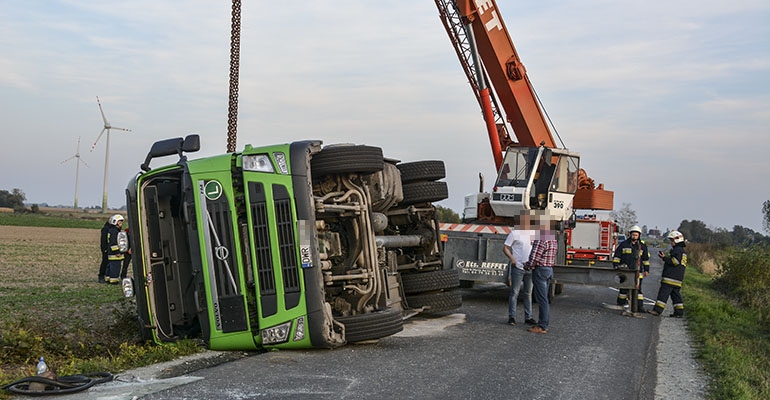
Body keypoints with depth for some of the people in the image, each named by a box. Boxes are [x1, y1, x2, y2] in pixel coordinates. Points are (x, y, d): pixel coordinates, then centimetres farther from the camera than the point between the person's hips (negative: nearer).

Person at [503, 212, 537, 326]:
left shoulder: (534, 233, 10)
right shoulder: (514, 233, -5)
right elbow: (505, 248, -5)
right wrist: (511, 257, -22)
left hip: (530, 268, 5)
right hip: (518, 267, -5)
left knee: (528, 293, 11)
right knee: (514, 292, -2)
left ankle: (528, 317, 18)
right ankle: (512, 317, 4)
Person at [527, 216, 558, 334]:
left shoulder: (541, 239, -18)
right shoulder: (553, 240, 13)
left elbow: (535, 256, -21)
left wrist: (531, 266, 0)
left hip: (540, 270, -10)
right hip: (549, 269, 10)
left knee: (542, 299, -7)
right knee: (544, 299, 14)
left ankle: (542, 327, -5)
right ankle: (544, 324, 18)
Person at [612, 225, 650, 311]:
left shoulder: (642, 246, 8)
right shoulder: (624, 244, 2)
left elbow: (646, 259, 14)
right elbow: (617, 256, 6)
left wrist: (646, 269, 12)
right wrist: (616, 266, -1)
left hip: (637, 272, 1)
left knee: (638, 288, 0)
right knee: (624, 288, 4)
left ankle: (640, 306, 2)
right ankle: (621, 304, 14)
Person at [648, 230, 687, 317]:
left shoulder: (677, 250, -11)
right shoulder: (682, 251, 22)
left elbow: (675, 262, -20)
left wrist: (664, 258, -14)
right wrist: (665, 257, 16)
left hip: (670, 277, -10)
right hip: (678, 279, 10)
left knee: (663, 292, -10)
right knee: (676, 294, 12)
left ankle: (657, 310, -11)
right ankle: (679, 312, 11)